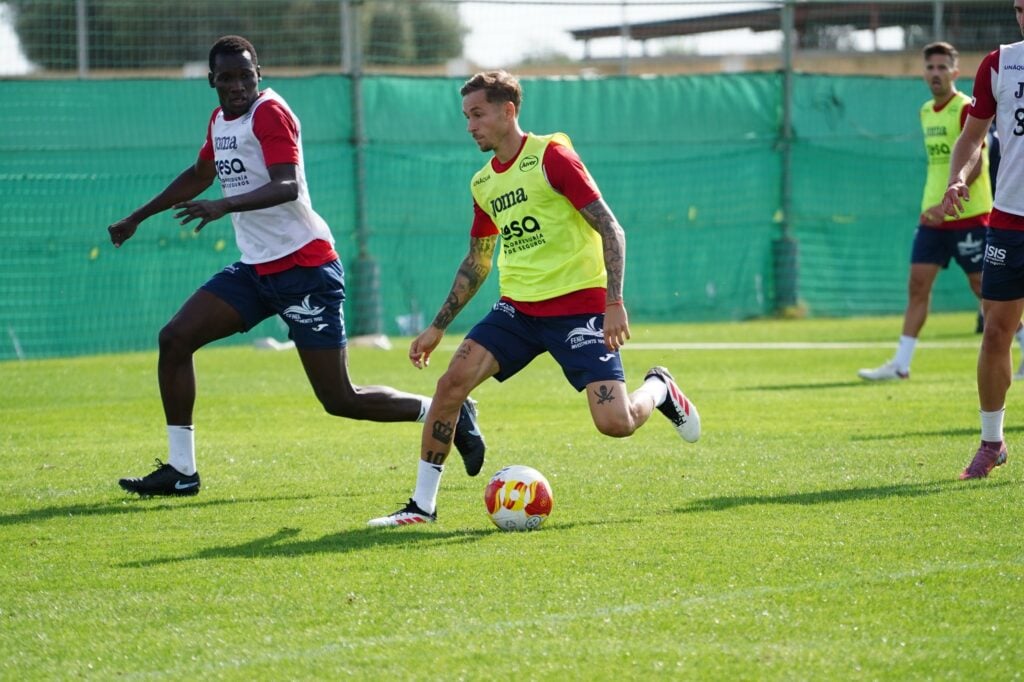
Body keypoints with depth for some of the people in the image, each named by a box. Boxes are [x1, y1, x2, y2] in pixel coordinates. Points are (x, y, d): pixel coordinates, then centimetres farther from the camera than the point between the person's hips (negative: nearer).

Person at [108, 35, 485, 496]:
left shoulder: (270, 114, -13)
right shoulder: (220, 120, 13)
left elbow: (288, 186, -28)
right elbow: (198, 176, 31)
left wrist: (225, 205, -42)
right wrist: (137, 218, 34)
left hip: (305, 267, -8)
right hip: (256, 269, 8)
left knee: (340, 400, -7)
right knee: (175, 338, -4)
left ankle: (450, 414, 11)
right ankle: (180, 470, 3)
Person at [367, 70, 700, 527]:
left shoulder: (550, 155, -10)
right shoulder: (483, 183, 11)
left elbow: (609, 228, -12)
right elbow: (477, 262, 23)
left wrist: (614, 302, -21)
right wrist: (437, 327, 21)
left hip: (577, 305, -6)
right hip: (518, 307, 6)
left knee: (616, 423, -15)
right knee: (452, 381, -15)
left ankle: (659, 389, 22)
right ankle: (422, 504, -6)